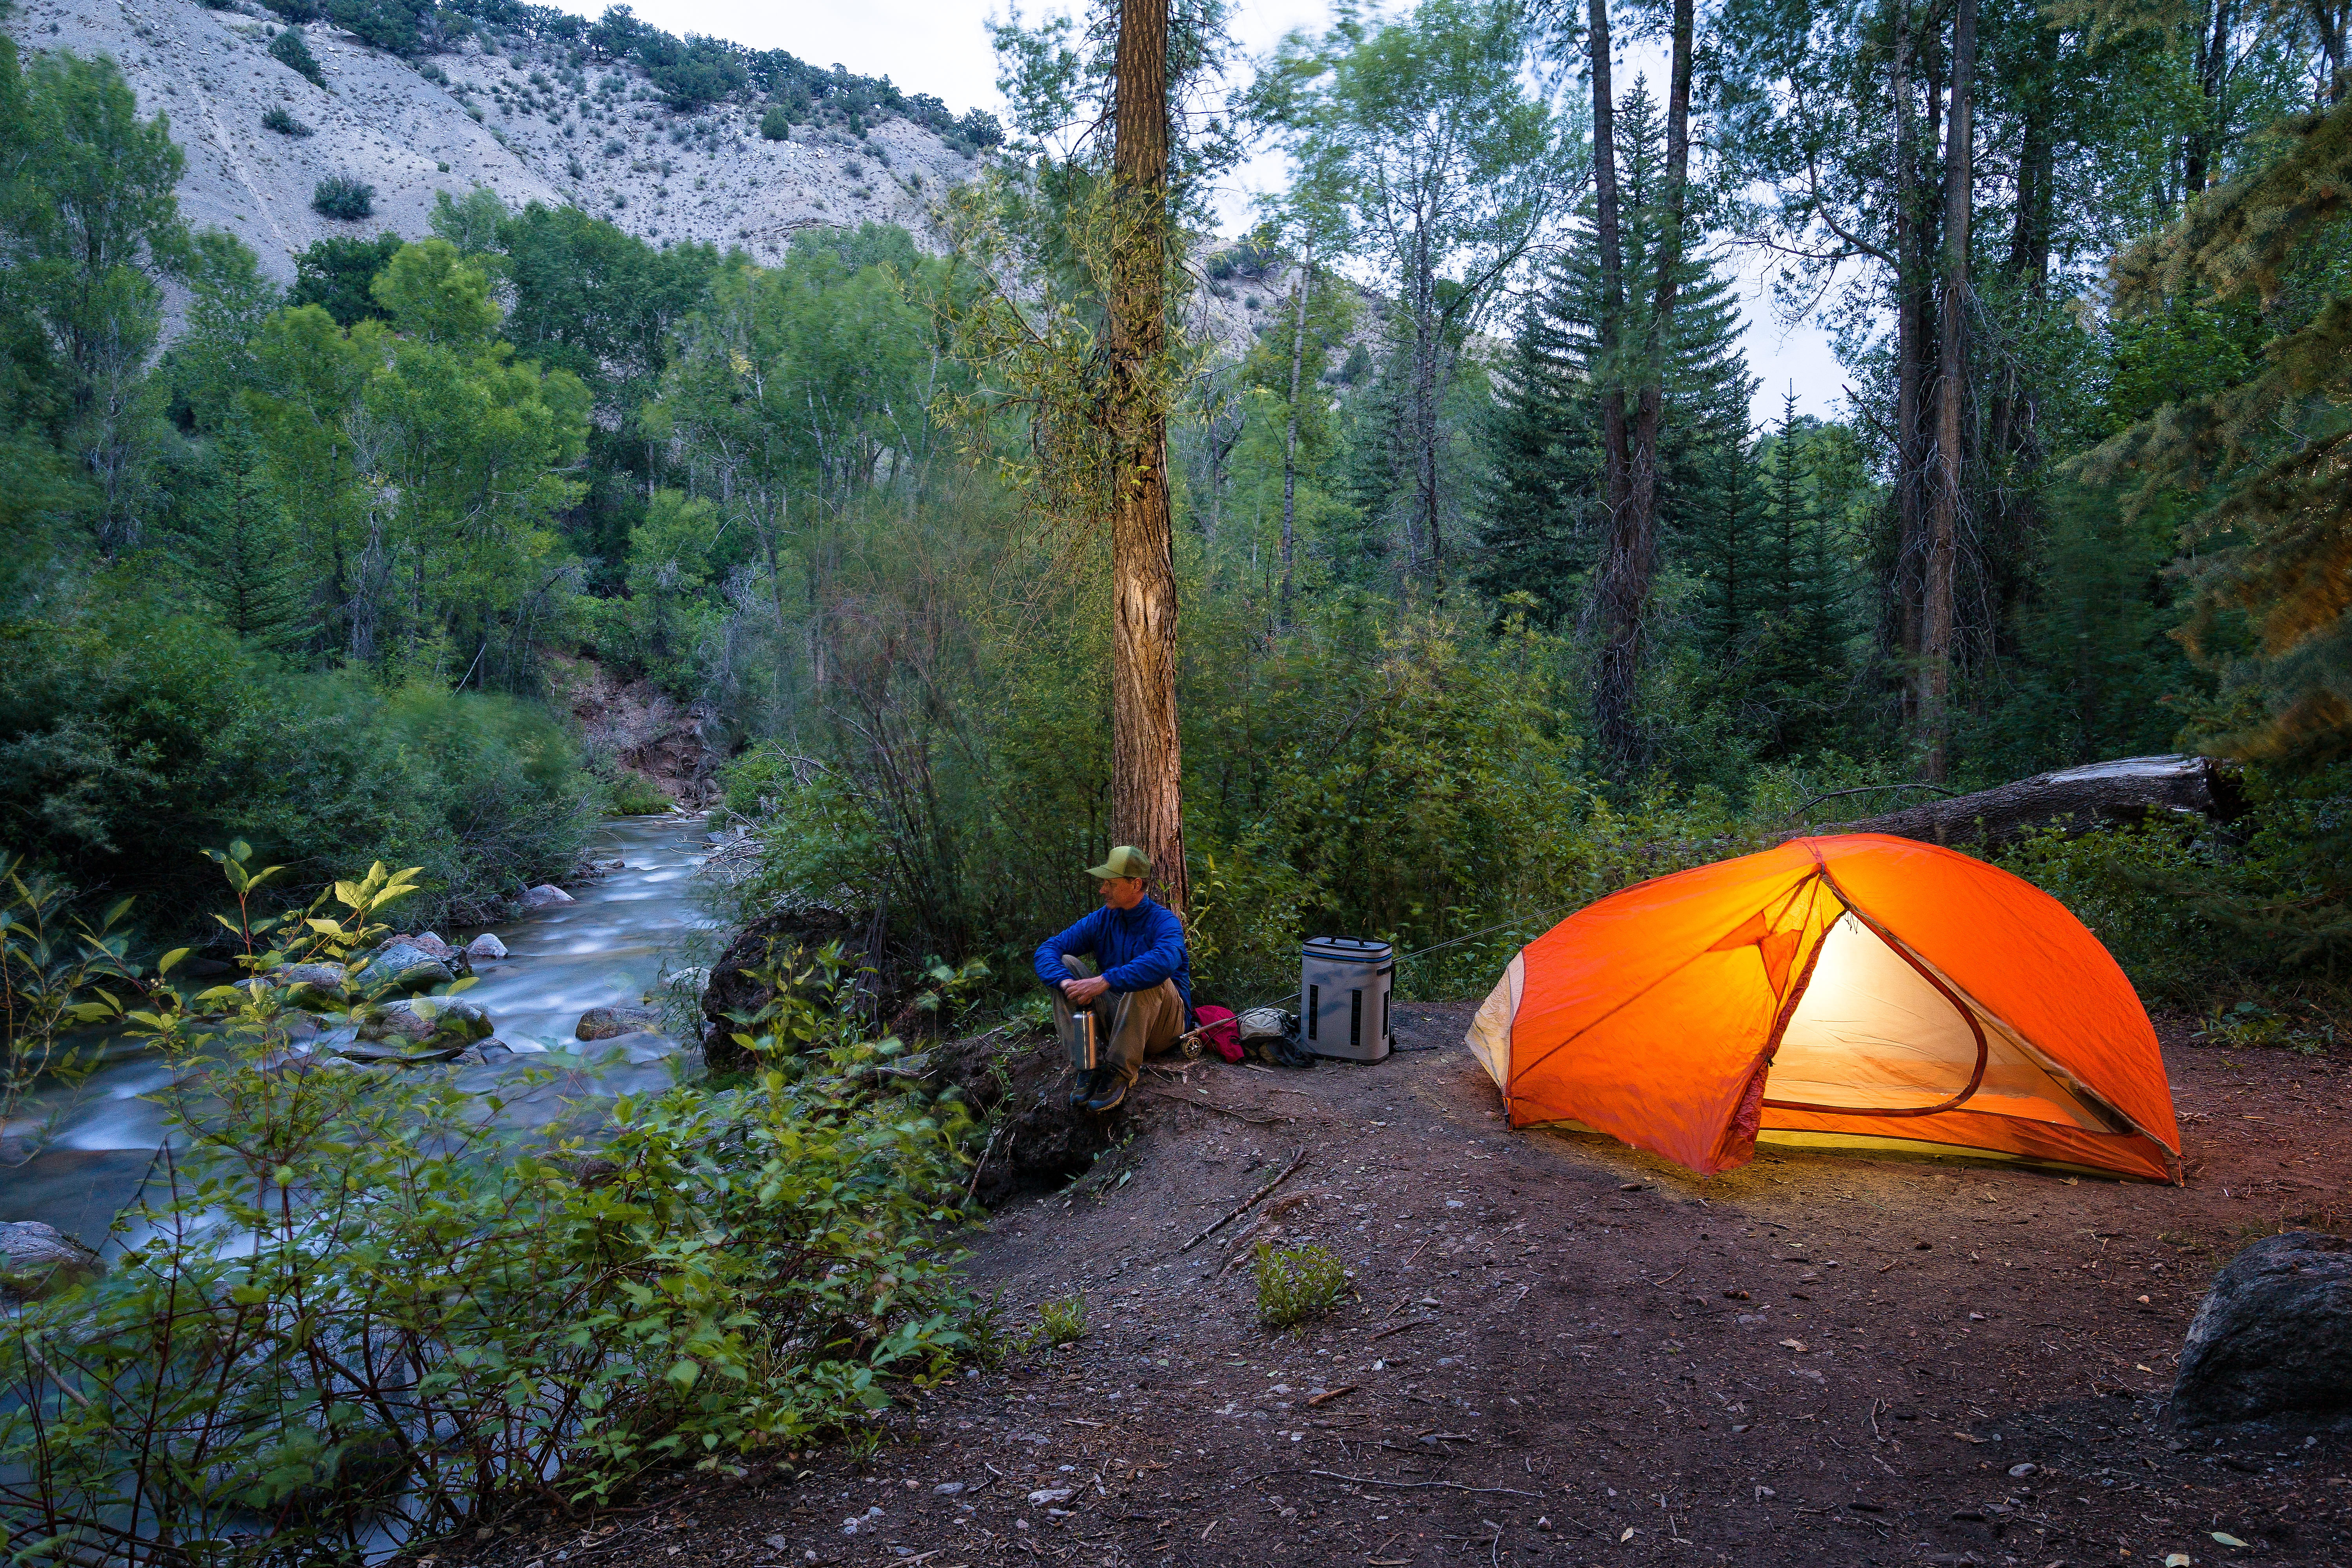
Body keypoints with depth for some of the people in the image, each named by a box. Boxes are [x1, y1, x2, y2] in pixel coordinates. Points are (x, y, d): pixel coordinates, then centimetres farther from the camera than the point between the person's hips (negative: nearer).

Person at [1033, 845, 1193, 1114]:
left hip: (1160, 1026, -5)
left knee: (1149, 975, -33)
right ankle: (1089, 1068, -23)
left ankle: (1121, 1071, -29)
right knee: (1066, 964, -10)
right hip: (1114, 1019, 5)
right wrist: (1065, 982, -29)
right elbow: (1048, 949, -7)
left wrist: (1103, 982, -41)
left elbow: (1164, 960, -37)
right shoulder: (1101, 920, 4)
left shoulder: (1163, 921, -13)